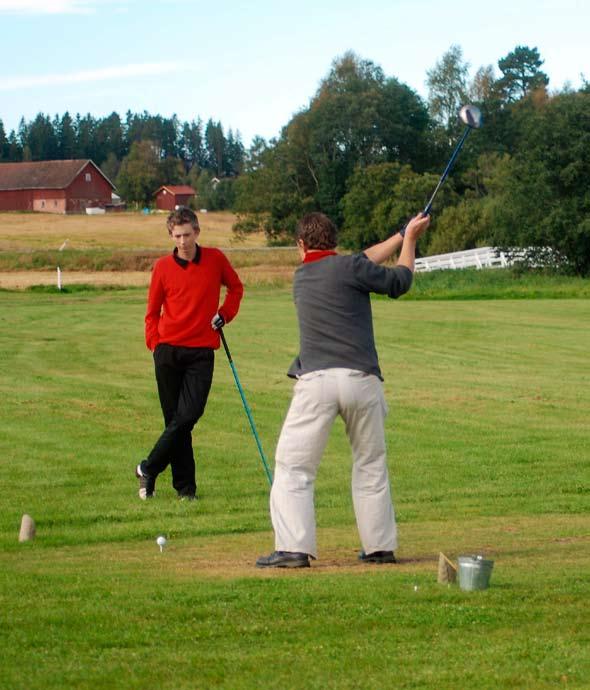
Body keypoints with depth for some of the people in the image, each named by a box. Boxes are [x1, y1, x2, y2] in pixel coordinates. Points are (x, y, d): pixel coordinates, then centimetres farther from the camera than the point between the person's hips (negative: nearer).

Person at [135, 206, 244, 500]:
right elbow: (152, 311, 9)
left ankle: (148, 470, 1)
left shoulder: (215, 259, 2)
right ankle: (184, 486, 9)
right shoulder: (163, 267, 1)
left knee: (188, 415, -12)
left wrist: (224, 314, 5)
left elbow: (236, 287, 20)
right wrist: (155, 344, -2)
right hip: (169, 350, 0)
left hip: (202, 351, 0)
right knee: (175, 418, 3)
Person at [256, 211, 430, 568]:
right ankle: (381, 546, 16)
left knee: (294, 466, 2)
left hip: (316, 381, 1)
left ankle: (294, 548, -10)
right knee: (371, 466, 13)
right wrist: (409, 240, 29)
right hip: (361, 378, -1)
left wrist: (401, 236, 32)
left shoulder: (302, 277, 17)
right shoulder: (348, 267, 2)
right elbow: (399, 282, 14)